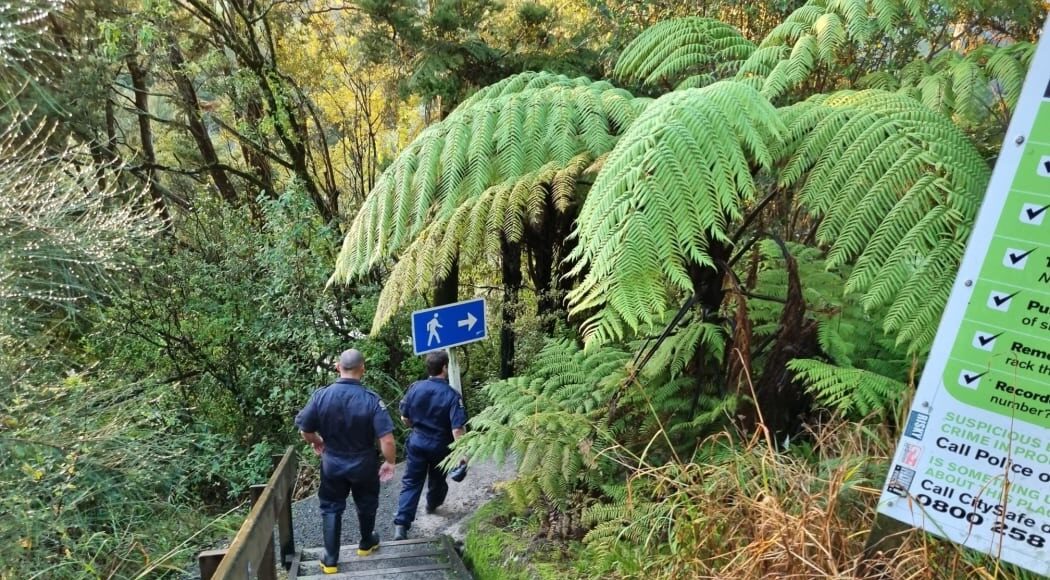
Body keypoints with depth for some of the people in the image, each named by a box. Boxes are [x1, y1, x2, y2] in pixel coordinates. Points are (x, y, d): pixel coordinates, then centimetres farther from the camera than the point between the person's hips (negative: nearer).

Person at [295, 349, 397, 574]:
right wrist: (390, 462, -7)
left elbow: (304, 430, -5)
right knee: (366, 504, 23)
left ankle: (330, 560, 19)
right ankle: (366, 543, 43)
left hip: (332, 462, 1)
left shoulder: (321, 395, -15)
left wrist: (317, 443, 16)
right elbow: (387, 439, -24)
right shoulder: (371, 399, -22)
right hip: (363, 463, -1)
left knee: (331, 508, 16)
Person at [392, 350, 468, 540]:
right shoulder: (452, 396, -21)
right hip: (440, 446, -2)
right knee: (437, 480, 25)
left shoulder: (415, 388, -9)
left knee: (411, 483, 5)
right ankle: (432, 505, 50)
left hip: (416, 443, 2)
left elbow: (405, 418, 2)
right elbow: (457, 429, -24)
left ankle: (401, 524, -7)